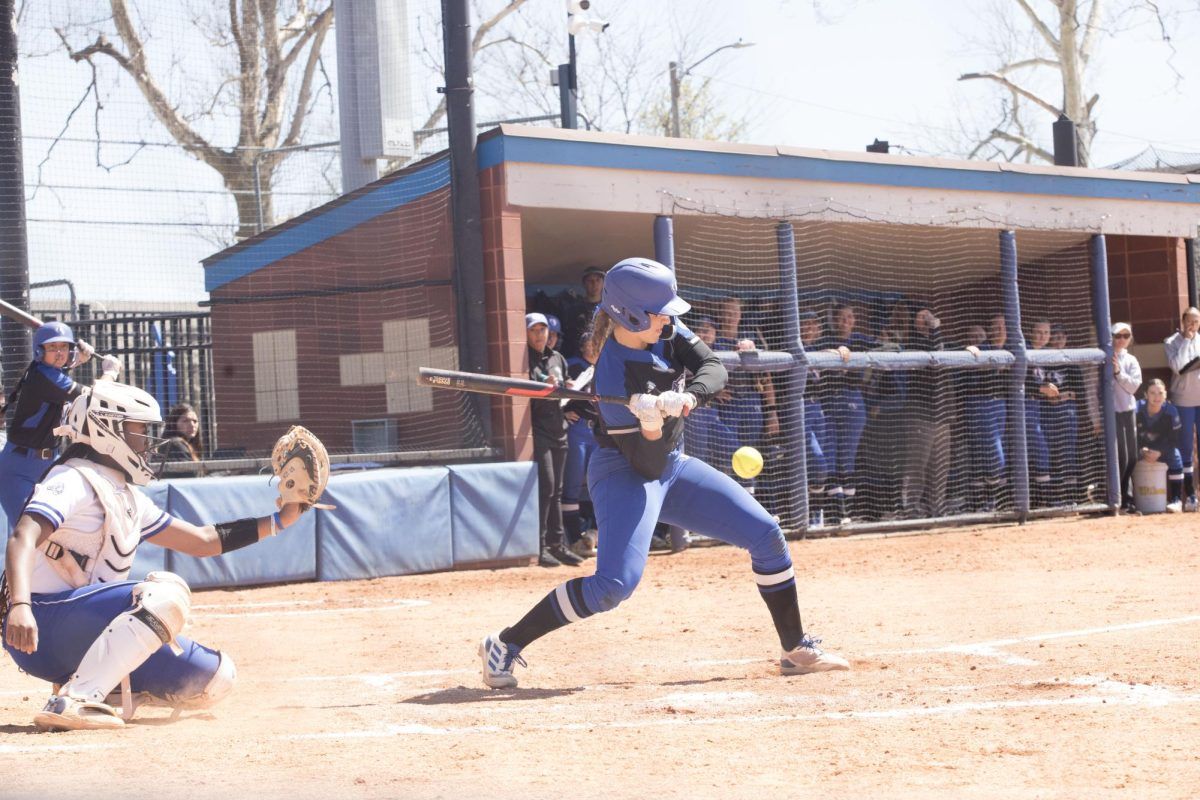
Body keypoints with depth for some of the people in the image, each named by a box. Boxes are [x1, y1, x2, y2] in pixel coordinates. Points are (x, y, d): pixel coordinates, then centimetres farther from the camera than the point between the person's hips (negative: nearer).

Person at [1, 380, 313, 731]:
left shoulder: (128, 497, 19)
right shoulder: (74, 479, -9)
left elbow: (202, 540, 25)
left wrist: (279, 520, 19)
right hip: (40, 625, -9)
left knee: (215, 677, 5)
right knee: (167, 593, -30)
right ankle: (73, 702, -35)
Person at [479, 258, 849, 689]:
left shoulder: (666, 331, -7)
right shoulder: (614, 377, -27)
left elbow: (714, 369, -15)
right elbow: (647, 464, -25)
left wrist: (690, 396, -34)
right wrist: (652, 422, -43)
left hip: (672, 467, 8)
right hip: (625, 474, -8)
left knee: (766, 535, 2)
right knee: (616, 582, -27)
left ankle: (797, 649, 14)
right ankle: (504, 645, -14)